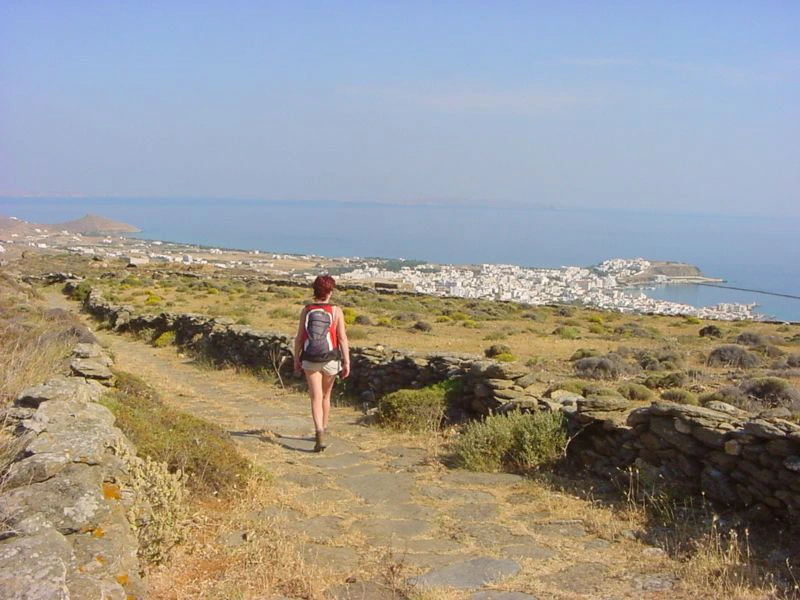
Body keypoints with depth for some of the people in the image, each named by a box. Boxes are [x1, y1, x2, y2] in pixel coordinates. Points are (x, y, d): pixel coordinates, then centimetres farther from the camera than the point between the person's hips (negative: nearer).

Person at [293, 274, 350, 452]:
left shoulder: (306, 310, -1)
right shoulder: (336, 311, -6)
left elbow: (299, 338, 1)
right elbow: (343, 338, -9)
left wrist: (296, 359, 12)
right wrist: (347, 362, -6)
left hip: (310, 359, 0)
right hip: (330, 359, 0)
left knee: (316, 397, -3)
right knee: (326, 396, 19)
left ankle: (319, 433, -22)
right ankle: (323, 430, 33)